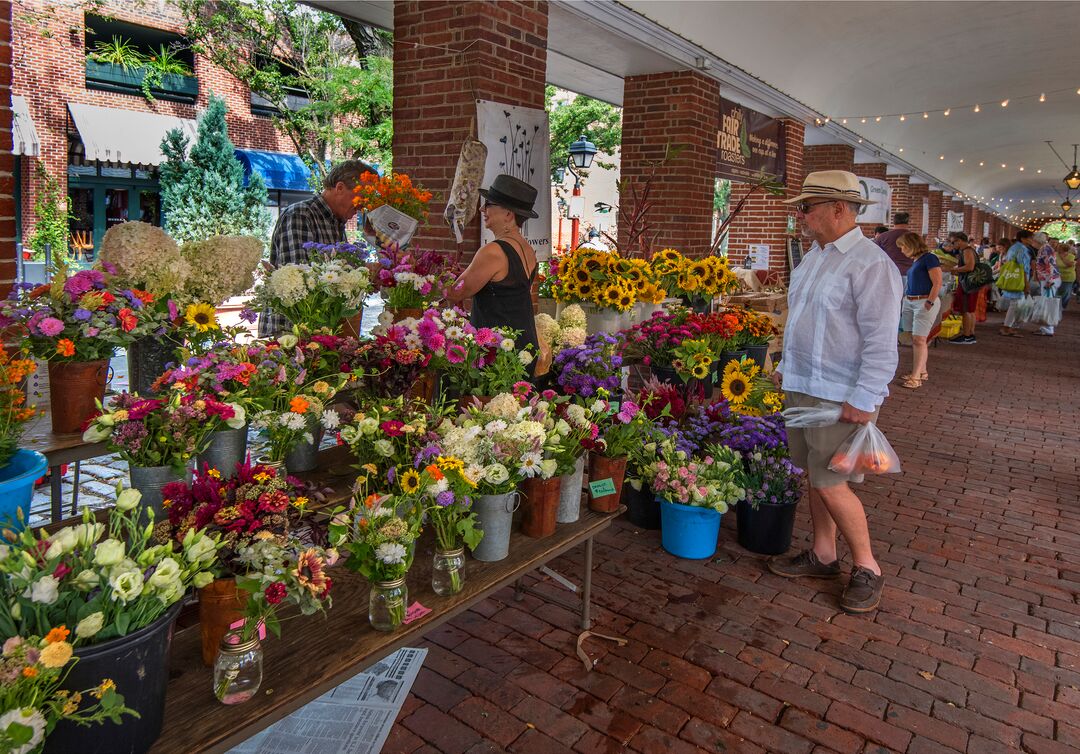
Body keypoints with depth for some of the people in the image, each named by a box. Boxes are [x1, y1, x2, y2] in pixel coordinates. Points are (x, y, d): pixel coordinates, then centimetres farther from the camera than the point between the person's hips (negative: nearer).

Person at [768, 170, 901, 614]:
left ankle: (867, 569, 15)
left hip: (841, 398, -9)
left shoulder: (870, 264, -16)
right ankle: (823, 556, 29)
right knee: (815, 476, 15)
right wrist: (786, 368, 22)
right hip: (802, 388, 9)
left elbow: (881, 342, -19)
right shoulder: (813, 257, 13)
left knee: (830, 483, -4)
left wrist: (863, 400, -21)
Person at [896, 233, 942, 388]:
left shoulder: (929, 258, -9)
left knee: (919, 339, -8)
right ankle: (922, 371, 17)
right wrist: (905, 300, 16)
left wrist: (929, 303, -17)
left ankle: (915, 377, -7)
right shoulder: (914, 261, 16)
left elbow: (937, 283, -14)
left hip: (925, 302, -8)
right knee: (915, 339, 9)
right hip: (909, 302, 8)